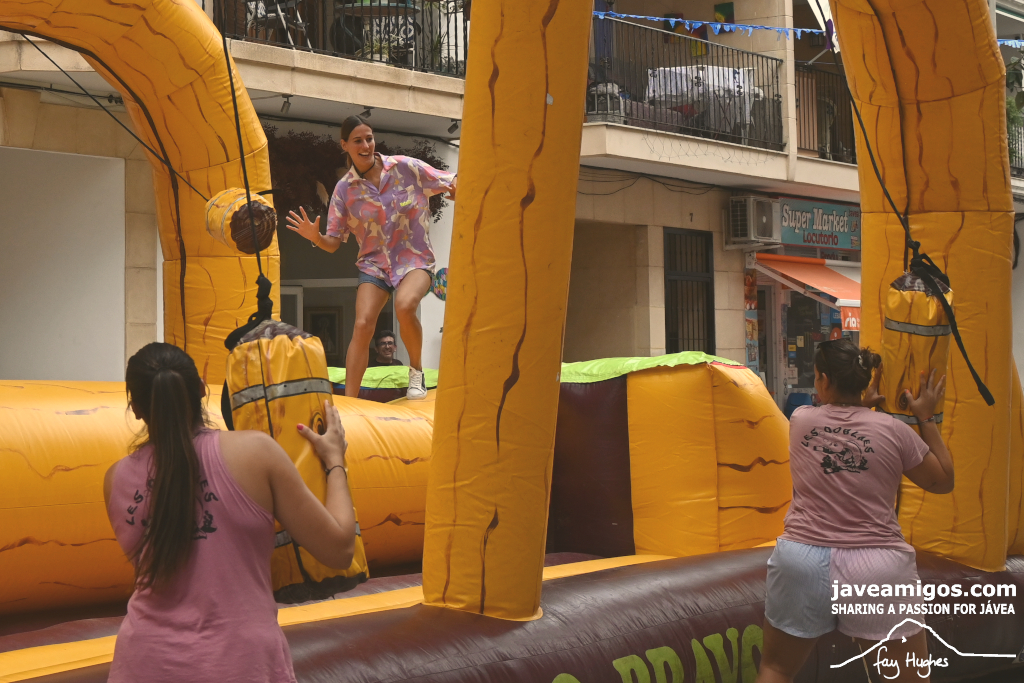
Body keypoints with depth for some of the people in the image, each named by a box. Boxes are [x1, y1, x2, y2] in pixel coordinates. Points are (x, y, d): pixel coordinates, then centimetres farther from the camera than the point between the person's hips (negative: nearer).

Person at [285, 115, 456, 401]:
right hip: (374, 263, 2)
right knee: (362, 324, -18)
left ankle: (416, 370, -7)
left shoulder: (405, 167, -6)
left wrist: (456, 190, -25)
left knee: (404, 306, -32)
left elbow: (452, 185, 0)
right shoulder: (345, 189, -1)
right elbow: (333, 243, 1)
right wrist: (315, 236, -21)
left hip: (414, 259, -2)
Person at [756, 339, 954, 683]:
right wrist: (927, 418, 12)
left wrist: (863, 403, 23)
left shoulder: (800, 420, -1)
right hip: (878, 568, -1)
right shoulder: (892, 430, -5)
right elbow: (943, 481, 7)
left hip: (802, 562, 1)